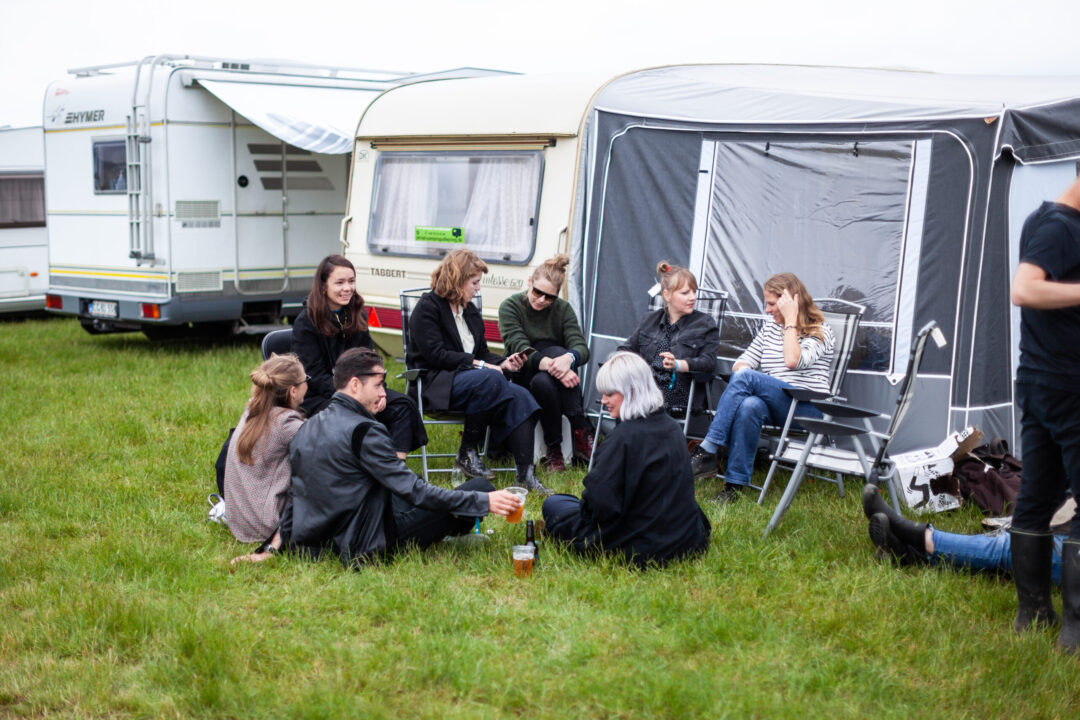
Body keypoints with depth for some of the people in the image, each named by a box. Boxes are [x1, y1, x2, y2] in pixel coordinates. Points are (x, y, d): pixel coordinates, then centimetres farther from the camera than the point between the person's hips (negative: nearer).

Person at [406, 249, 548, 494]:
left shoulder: (470, 310, 19)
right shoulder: (427, 307, -5)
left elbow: (482, 352, 21)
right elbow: (435, 354, -16)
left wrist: (502, 363, -1)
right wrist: (478, 364, -18)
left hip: (466, 376, 7)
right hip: (435, 385, -7)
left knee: (520, 396, -22)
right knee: (490, 379, -35)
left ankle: (525, 474, -27)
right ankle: (467, 454, -22)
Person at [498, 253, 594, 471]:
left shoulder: (563, 309, 4)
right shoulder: (510, 307, -4)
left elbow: (581, 348, -11)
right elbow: (520, 349, -20)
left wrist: (568, 359, -37)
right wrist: (552, 366, -38)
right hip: (522, 377, -2)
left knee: (560, 353, -32)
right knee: (543, 383, -37)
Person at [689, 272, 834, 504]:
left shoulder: (820, 331, 3)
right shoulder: (769, 328, 23)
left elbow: (793, 361, -16)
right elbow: (742, 362, 16)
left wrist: (791, 320, -10)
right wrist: (742, 369, -8)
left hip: (808, 409, -5)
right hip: (776, 408, 5)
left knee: (745, 378, -28)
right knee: (749, 405, -35)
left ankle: (706, 452, -32)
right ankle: (736, 483, -37)